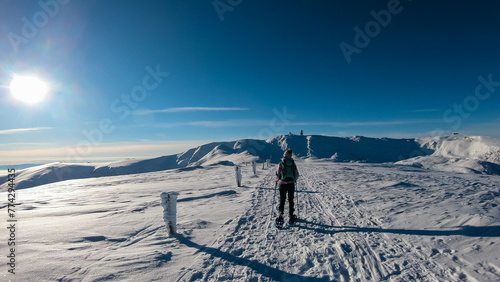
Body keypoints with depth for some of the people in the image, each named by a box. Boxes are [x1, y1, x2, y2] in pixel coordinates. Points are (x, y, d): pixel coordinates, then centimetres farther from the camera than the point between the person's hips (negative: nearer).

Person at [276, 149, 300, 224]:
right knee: (291, 200, 11)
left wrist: (277, 180, 16)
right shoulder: (293, 163, 0)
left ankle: (280, 216, 2)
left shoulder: (281, 163, -6)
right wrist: (294, 180, 24)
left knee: (282, 200, 6)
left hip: (283, 183, -2)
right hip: (291, 183, 2)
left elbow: (277, 174, -3)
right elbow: (297, 174, 4)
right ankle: (291, 216, 17)